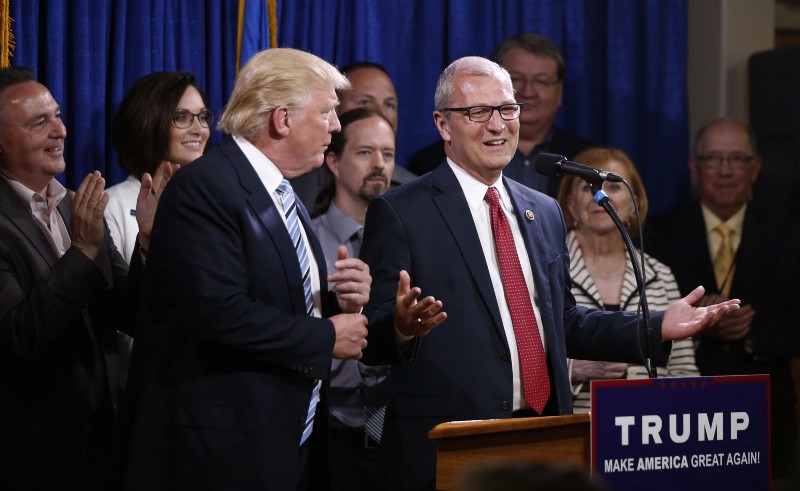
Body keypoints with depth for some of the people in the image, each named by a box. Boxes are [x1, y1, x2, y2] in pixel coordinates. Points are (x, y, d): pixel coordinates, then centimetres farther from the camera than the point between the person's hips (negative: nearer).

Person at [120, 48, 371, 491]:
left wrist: (342, 304, -2)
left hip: (292, 440, 9)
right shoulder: (204, 188, -14)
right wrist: (327, 337, -15)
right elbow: (221, 314, -25)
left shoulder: (284, 196, 15)